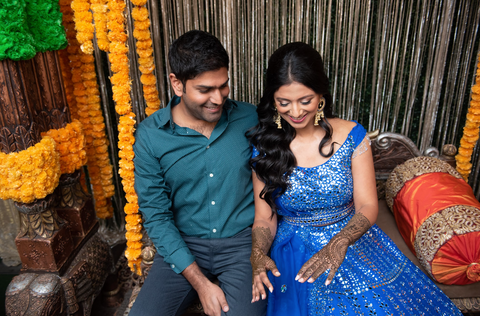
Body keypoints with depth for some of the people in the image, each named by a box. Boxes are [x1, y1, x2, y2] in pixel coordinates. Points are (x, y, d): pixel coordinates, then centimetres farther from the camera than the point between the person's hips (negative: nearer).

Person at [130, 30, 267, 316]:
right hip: (184, 245, 1)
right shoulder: (150, 135, -8)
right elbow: (156, 215, -7)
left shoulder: (250, 119, -6)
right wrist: (200, 282, -13)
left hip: (243, 241, 0)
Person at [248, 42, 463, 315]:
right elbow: (264, 218, -2)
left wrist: (338, 244, -24)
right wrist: (258, 254, -23)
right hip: (294, 252, -1)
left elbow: (367, 206, -5)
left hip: (352, 239, 1)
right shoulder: (264, 146, -5)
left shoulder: (351, 136, -5)